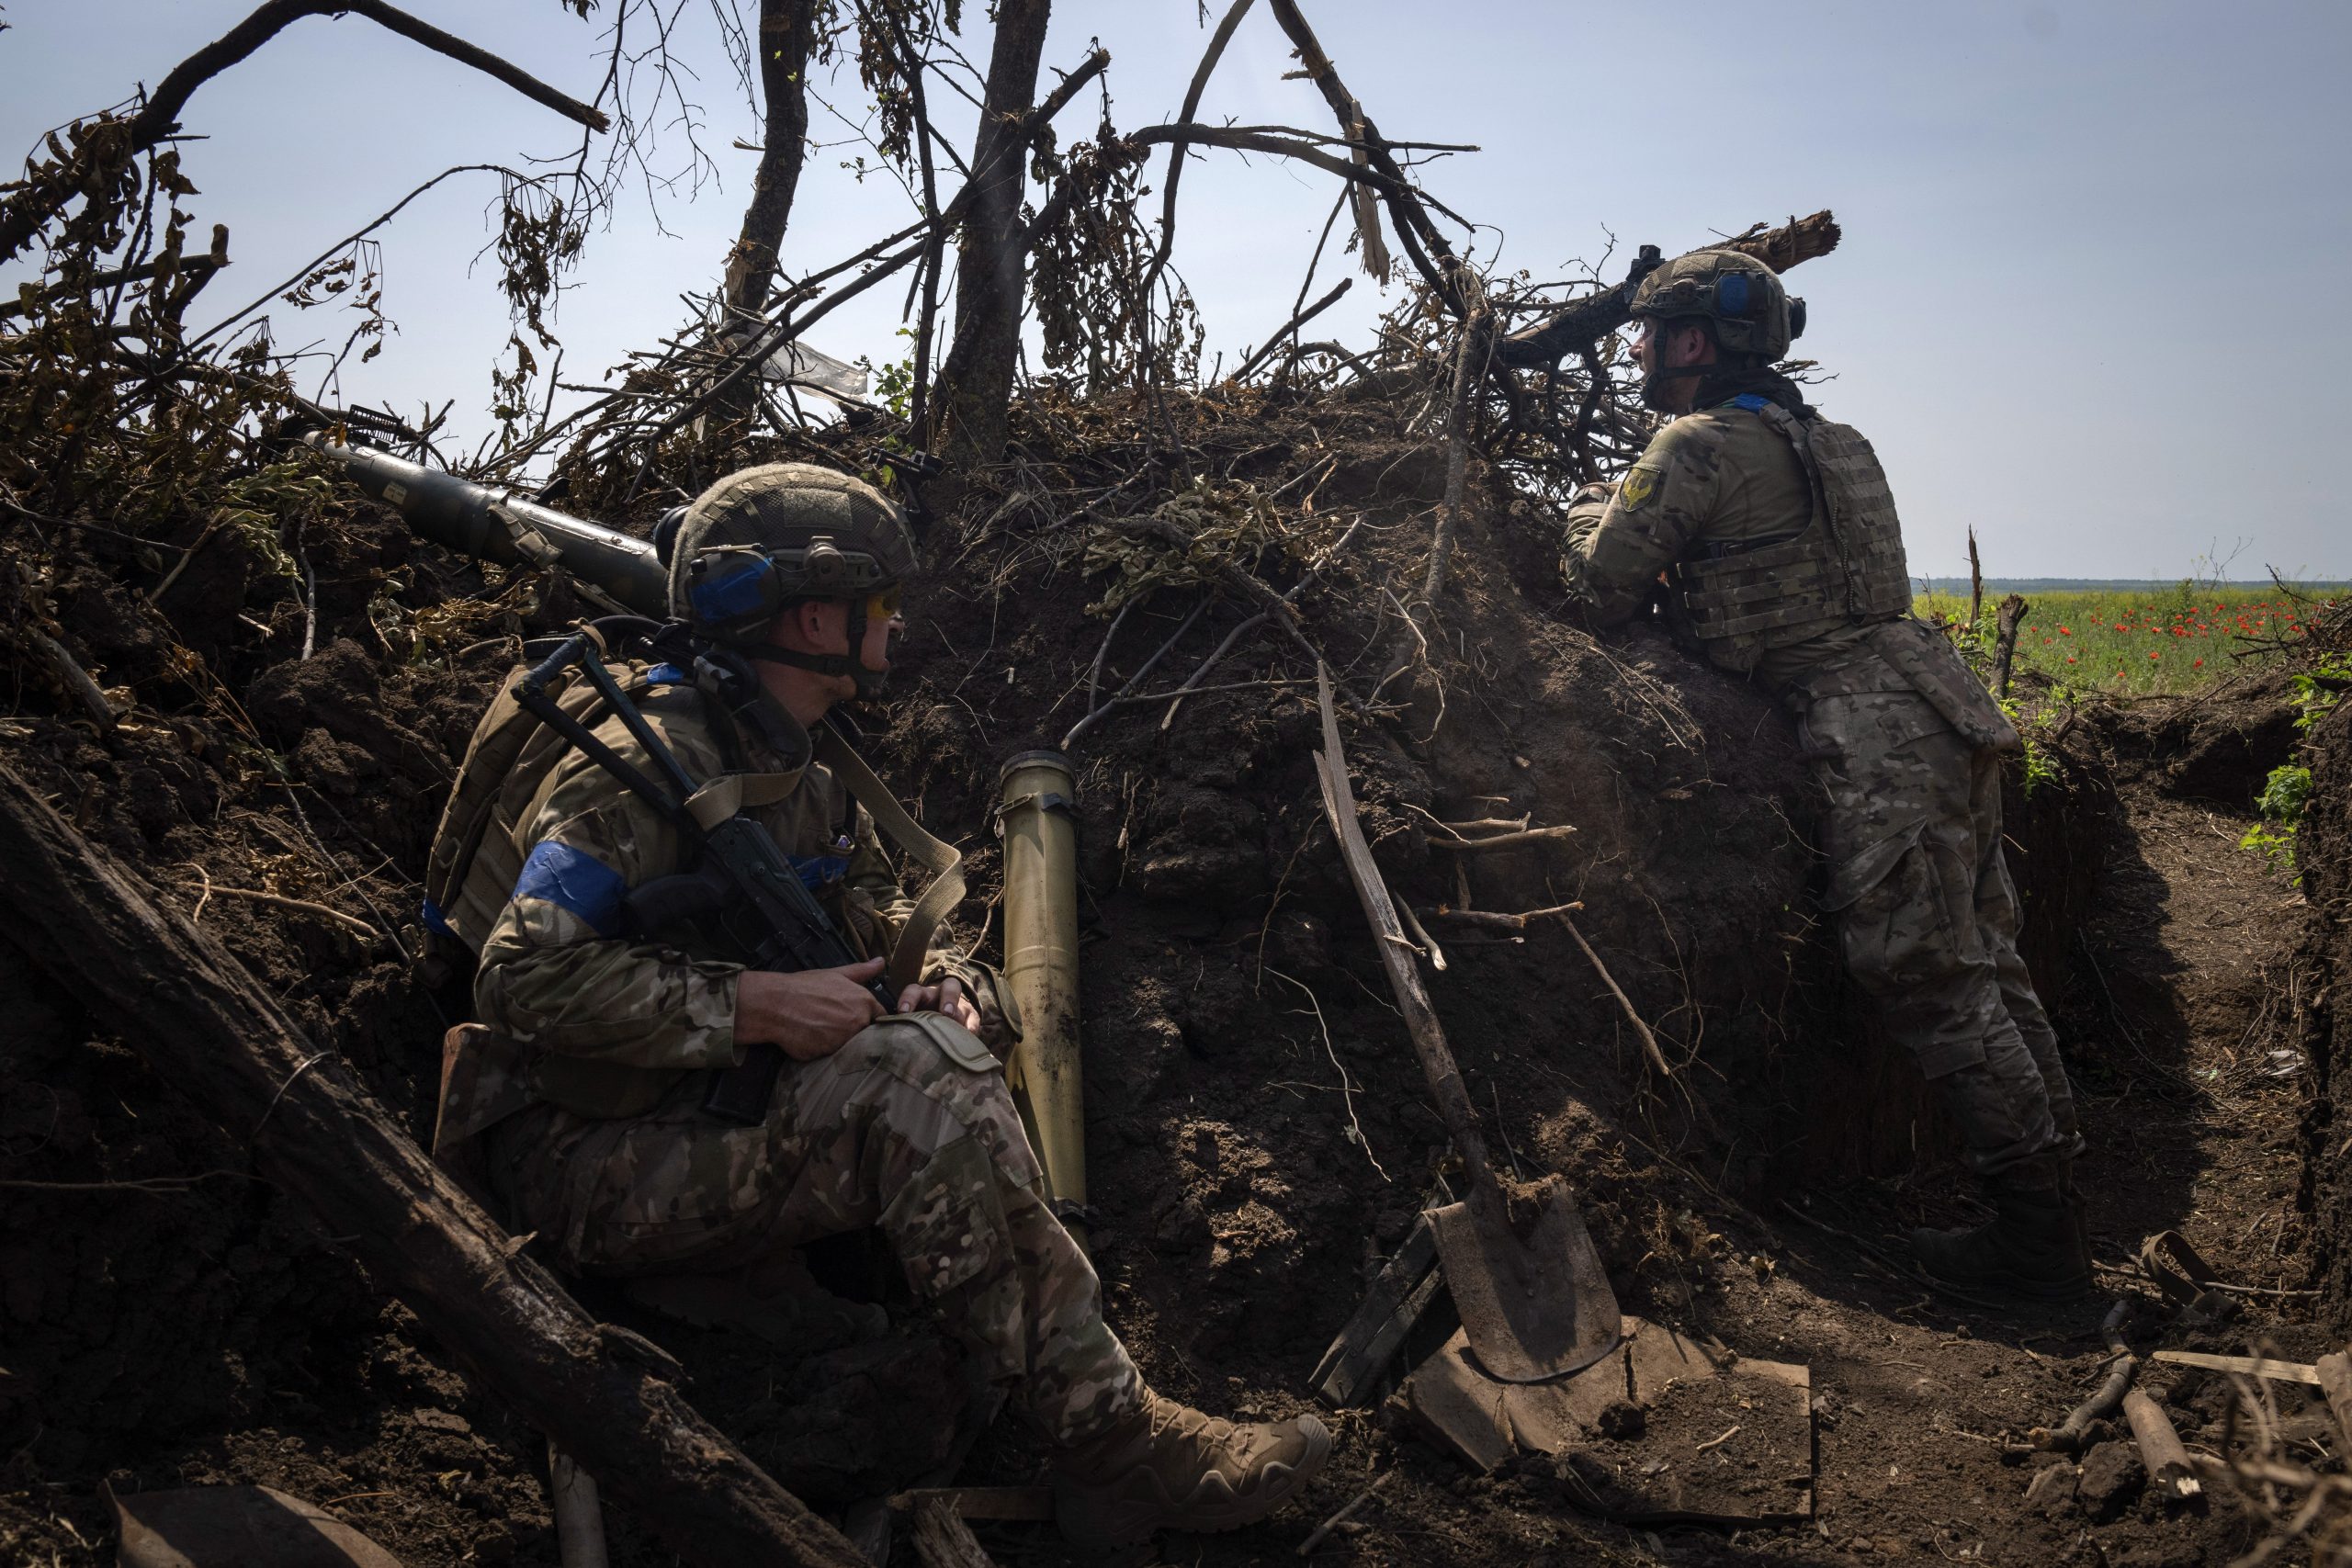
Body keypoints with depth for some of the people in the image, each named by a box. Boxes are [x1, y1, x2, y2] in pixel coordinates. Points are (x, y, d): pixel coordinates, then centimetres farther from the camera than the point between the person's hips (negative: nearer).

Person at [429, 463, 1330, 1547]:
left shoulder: (805, 765, 13)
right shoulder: (649, 762, -17)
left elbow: (877, 913, 19)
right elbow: (524, 977, -25)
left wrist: (947, 979, -5)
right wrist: (753, 1006, -25)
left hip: (710, 1126, 9)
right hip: (586, 1170, -9)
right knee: (918, 1075, -29)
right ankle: (1115, 1446, -23)